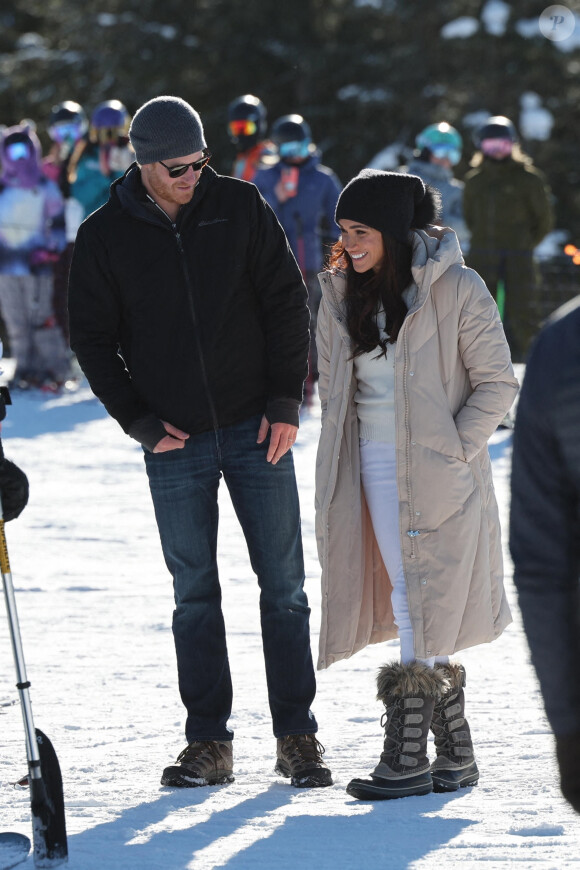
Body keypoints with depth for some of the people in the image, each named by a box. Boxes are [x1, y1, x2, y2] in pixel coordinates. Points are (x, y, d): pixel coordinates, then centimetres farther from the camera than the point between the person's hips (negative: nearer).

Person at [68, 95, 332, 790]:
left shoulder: (240, 207, 0)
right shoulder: (105, 236, -1)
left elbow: (286, 301, 2)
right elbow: (91, 337, 4)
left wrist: (285, 401, -4)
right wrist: (138, 420, -5)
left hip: (256, 429, 0)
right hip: (175, 445, 0)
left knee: (283, 587, 0)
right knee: (195, 595, 4)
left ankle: (297, 736, 7)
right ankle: (208, 743, 9)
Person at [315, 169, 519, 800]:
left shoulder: (455, 290, -10)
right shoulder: (342, 296, 7)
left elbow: (496, 385, -7)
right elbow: (332, 387, 16)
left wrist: (449, 455, -13)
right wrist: (346, 459, 7)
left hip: (438, 475, -5)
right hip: (375, 471, 5)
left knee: (422, 611, -6)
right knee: (411, 610, 6)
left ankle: (407, 757, -3)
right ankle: (455, 753, 14)